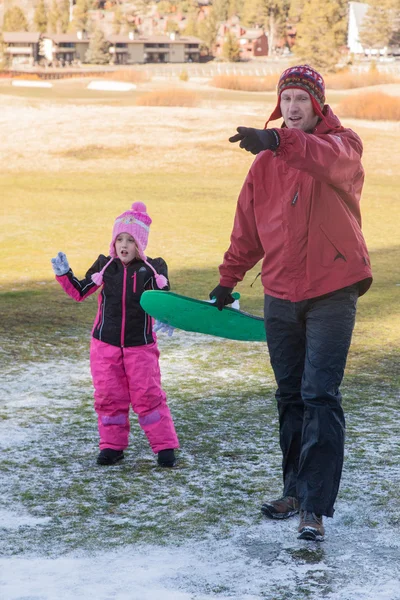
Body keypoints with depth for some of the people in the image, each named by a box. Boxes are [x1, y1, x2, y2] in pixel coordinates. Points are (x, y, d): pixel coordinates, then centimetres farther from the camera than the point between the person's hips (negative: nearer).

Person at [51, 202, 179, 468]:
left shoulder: (152, 269, -6)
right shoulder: (105, 266, 0)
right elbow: (79, 292, 9)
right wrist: (64, 274, -6)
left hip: (141, 345, -2)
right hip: (105, 343, 2)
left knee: (148, 395, -3)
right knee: (109, 396, 6)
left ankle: (165, 446, 5)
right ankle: (112, 445, 19)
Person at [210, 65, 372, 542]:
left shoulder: (343, 144, -5)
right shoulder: (265, 162, 10)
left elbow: (330, 159, -31)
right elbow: (247, 227, 17)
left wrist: (280, 141, -47)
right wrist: (228, 279, 16)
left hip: (331, 293, -5)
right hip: (280, 296, 5)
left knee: (320, 396, -11)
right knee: (290, 396, 13)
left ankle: (314, 507, -12)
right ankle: (294, 489, 25)